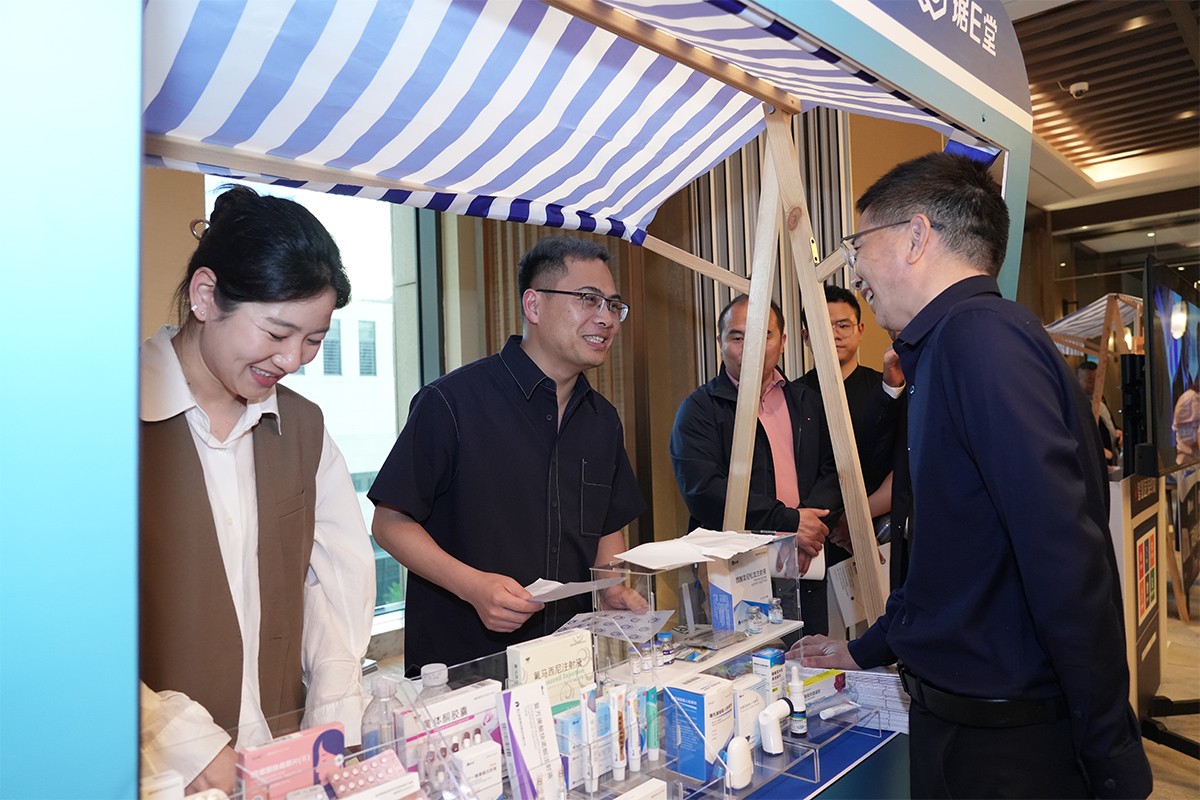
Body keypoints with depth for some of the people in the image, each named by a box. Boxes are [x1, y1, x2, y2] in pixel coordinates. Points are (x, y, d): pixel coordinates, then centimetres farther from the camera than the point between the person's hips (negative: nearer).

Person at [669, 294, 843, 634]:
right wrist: (789, 521, -16)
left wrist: (811, 520, -12)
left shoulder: (807, 402, 15)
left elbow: (834, 470, 8)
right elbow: (704, 490, -14)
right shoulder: (699, 409, -1)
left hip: (805, 572, 5)